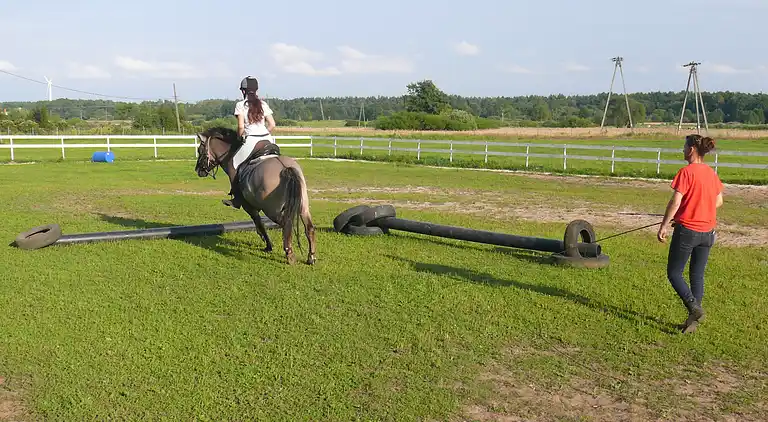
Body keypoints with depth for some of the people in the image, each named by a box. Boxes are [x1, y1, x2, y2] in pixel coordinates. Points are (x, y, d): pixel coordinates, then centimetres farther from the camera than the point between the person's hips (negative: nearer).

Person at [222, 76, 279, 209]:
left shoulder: (240, 105, -2)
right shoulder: (263, 104, 10)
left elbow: (241, 127, -9)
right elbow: (272, 124, 6)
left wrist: (239, 138, 8)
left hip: (251, 140, -4)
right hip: (267, 140, 4)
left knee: (235, 164, 9)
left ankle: (237, 199, 7)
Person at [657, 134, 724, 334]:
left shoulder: (686, 172, -14)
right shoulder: (711, 173, 7)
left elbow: (675, 202, -18)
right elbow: (719, 201, 13)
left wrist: (664, 226, -13)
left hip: (687, 230, -7)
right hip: (707, 231, 7)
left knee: (674, 273, 5)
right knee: (697, 275, 13)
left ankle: (694, 308, -10)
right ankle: (693, 320, 15)